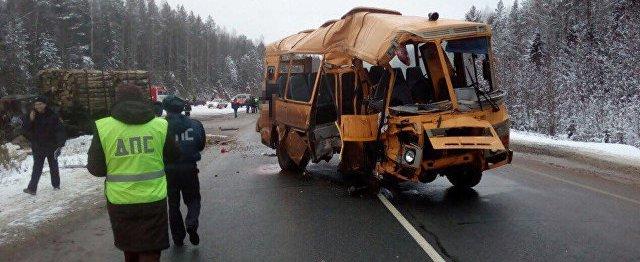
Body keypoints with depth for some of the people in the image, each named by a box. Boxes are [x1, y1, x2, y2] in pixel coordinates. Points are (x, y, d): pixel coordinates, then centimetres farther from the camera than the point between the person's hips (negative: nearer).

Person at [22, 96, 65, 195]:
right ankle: (32, 188, 5)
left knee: (53, 166, 12)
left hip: (52, 146, -1)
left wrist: (60, 144, -16)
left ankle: (56, 185, 20)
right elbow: (25, 130, -4)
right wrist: (30, 120, -20)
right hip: (38, 147, 2)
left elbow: (60, 130, -10)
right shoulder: (32, 116, -1)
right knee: (37, 168, 1)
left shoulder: (53, 116, -10)